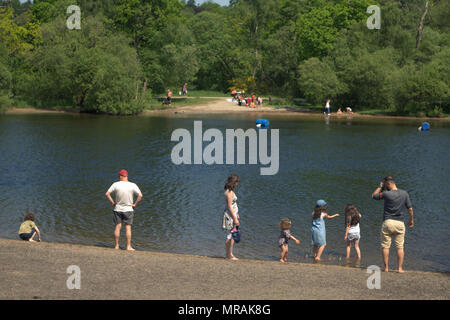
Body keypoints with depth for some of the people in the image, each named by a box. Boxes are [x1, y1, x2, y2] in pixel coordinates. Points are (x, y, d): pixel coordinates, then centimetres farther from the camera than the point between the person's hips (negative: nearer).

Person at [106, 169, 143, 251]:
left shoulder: (116, 184, -6)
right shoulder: (133, 185, -7)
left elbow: (107, 194, -6)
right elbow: (140, 196, -12)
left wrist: (112, 202, 1)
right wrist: (135, 204, -3)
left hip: (117, 209, 1)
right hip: (128, 210, -1)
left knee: (117, 227, 5)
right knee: (128, 228, 2)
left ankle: (116, 246, 8)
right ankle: (128, 246, 0)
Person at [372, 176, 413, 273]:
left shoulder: (386, 194, -10)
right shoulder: (404, 193, 0)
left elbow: (373, 195, 6)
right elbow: (410, 209, 3)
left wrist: (380, 187, 14)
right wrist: (411, 220, 16)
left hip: (387, 222, -2)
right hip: (400, 223, 3)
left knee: (385, 246, 5)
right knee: (400, 247, 6)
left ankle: (386, 268, 4)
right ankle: (400, 268, 2)